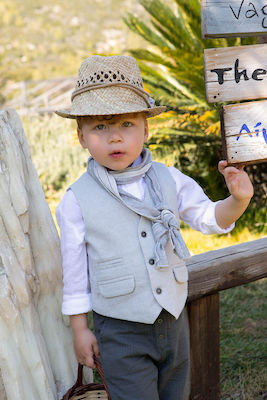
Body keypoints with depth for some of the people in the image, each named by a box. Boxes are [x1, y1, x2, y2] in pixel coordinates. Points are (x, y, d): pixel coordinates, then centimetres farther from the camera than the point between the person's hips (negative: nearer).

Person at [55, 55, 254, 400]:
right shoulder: (77, 200, -12)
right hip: (121, 332, -4)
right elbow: (74, 269, -5)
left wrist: (238, 200, -18)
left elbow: (209, 218, 3)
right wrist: (79, 329, 0)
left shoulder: (169, 180, -5)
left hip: (174, 320, 4)